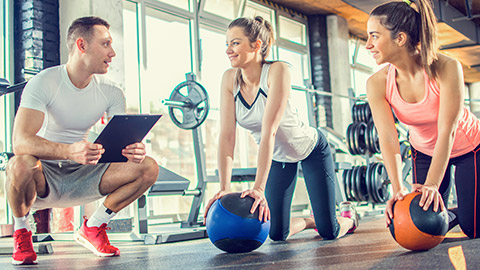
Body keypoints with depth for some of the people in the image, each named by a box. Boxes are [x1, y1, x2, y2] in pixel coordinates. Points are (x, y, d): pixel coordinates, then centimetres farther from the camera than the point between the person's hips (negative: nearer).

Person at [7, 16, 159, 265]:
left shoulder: (111, 93, -1)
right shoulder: (44, 83, -18)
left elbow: (125, 141, -5)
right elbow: (21, 141, -30)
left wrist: (134, 151, -31)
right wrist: (70, 151, -49)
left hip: (82, 177, 5)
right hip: (44, 176, -4)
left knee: (148, 168, -14)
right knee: (21, 165, -39)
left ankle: (92, 229, 5)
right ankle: (21, 232, -6)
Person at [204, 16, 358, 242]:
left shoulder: (277, 70, -30)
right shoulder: (230, 79, -16)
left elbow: (268, 131, -37)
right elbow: (227, 136, -20)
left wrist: (258, 187, -42)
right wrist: (224, 187, -29)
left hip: (311, 149, -4)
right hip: (277, 157, 4)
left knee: (329, 232, -2)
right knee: (277, 233, -2)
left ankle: (349, 215, 35)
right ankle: (311, 220, 31)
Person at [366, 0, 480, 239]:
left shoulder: (446, 68, -32)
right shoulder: (377, 84, -23)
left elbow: (447, 131, -35)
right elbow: (388, 138, -29)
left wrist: (432, 185, -45)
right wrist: (398, 189, -42)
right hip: (425, 152, 3)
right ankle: (451, 215, 32)